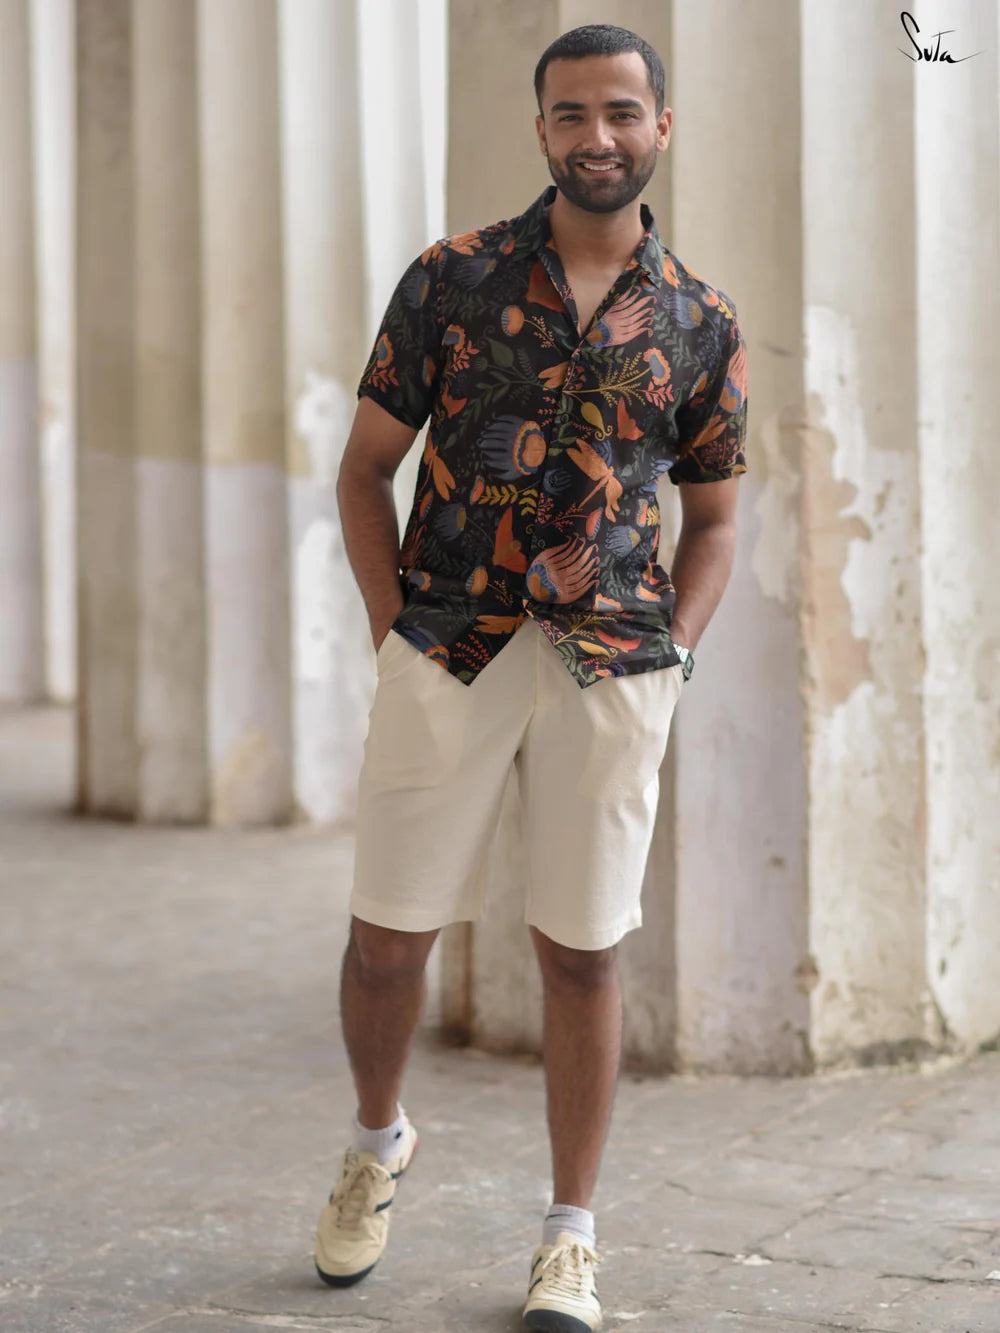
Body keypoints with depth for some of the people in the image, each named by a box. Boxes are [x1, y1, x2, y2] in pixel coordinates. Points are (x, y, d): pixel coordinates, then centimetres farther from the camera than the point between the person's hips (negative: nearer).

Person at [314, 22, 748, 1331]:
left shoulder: (700, 324, 6)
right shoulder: (451, 280, 3)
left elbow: (711, 519, 14)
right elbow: (365, 465, 7)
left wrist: (672, 658, 1)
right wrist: (392, 630, -1)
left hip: (610, 665, 0)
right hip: (447, 657, 0)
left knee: (583, 952, 3)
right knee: (388, 936, 3)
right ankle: (378, 1142, 33)